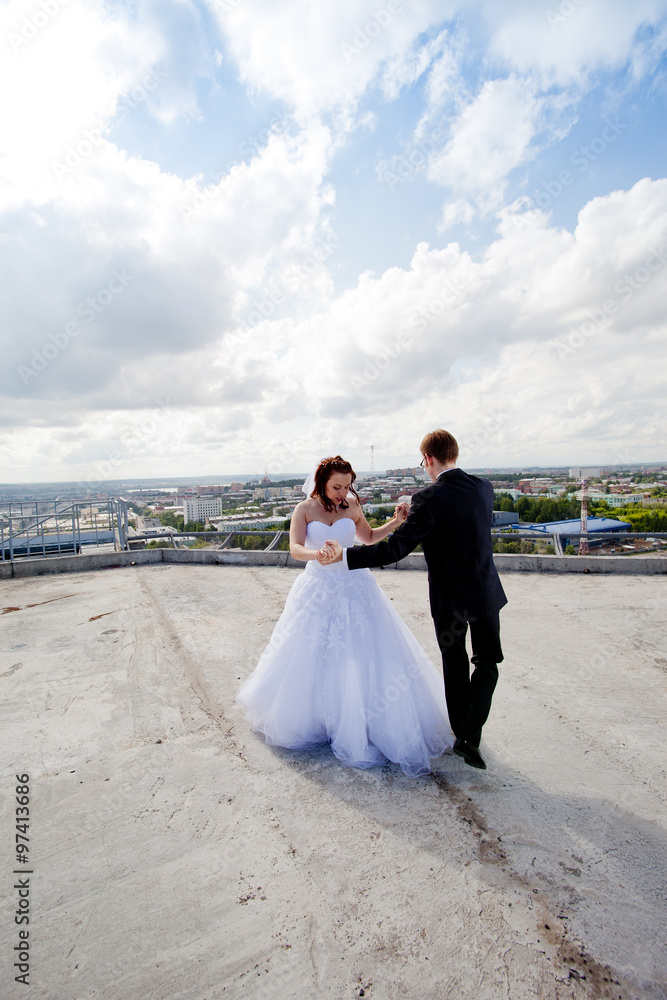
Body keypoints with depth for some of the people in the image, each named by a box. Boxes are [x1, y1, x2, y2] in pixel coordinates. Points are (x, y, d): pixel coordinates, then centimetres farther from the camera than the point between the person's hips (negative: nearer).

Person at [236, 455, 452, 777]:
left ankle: (362, 725, 21)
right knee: (314, 659, 8)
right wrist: (316, 553, -37)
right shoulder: (305, 509, -4)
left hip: (354, 589, 2)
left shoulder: (351, 507, 2)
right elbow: (295, 548, -16)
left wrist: (395, 522, 2)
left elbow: (369, 538, 17)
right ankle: (310, 718, 32)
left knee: (365, 657, 2)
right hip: (318, 591, -1)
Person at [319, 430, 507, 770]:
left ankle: (461, 735, 35)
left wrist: (343, 555, -21)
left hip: (449, 599, -3)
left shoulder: (429, 499, -22)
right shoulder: (484, 488, -4)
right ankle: (471, 737, 14)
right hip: (487, 592, 4)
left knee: (455, 668, 18)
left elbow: (395, 549, -25)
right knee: (487, 663, 20)